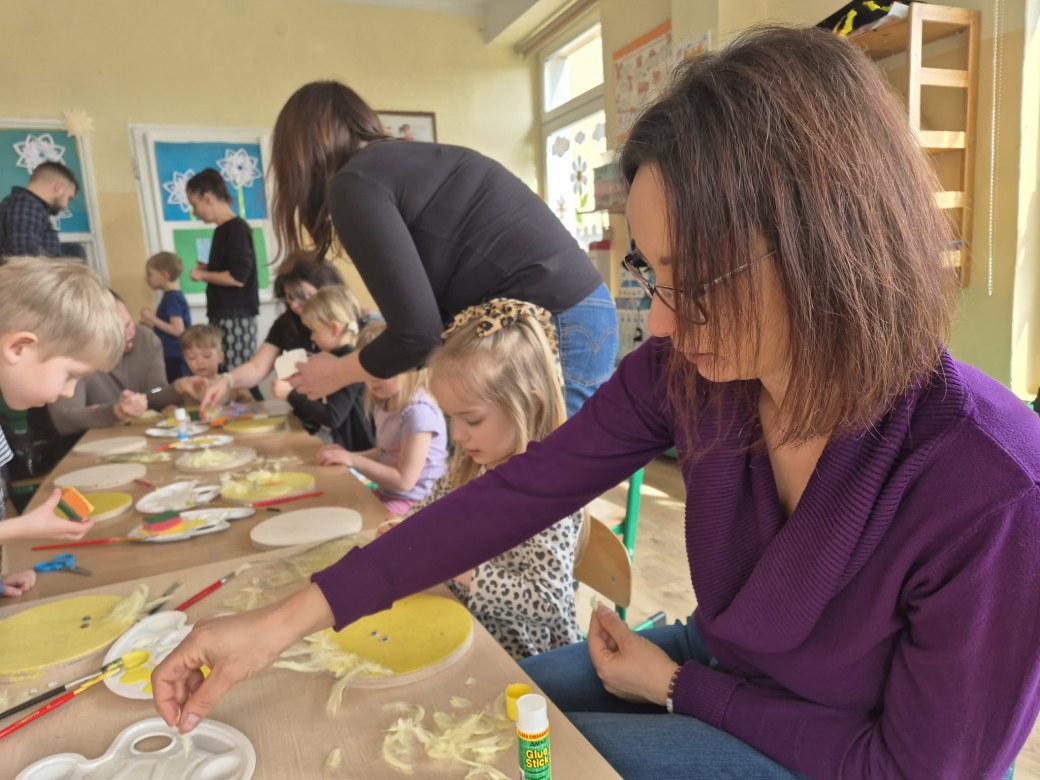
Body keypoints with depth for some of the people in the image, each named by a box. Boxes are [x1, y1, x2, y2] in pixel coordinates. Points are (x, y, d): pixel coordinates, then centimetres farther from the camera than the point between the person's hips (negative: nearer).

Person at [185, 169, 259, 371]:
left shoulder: (237, 228, -11)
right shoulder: (223, 230, 15)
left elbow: (238, 277, -19)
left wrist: (203, 275, -6)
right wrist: (209, 269, 8)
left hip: (237, 317, -9)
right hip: (222, 315, 9)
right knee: (224, 373, 7)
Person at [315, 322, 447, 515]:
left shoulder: (419, 411, -23)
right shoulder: (383, 405, 5)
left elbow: (404, 480, -22)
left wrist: (352, 460, -18)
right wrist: (346, 455, 0)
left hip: (412, 504, -8)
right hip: (384, 493, 8)